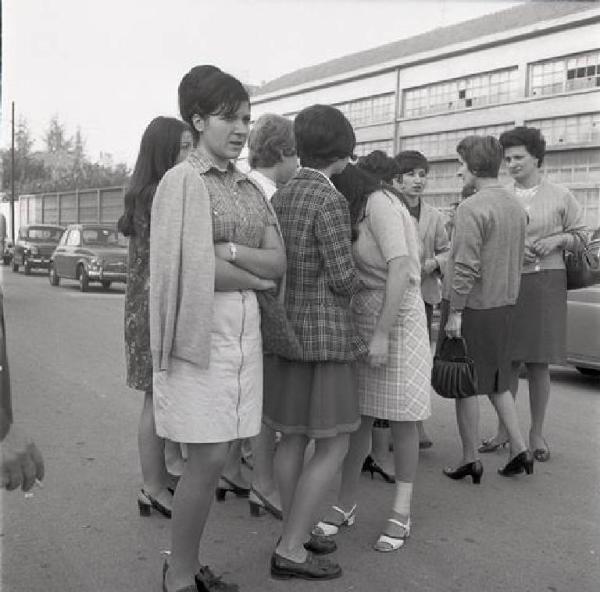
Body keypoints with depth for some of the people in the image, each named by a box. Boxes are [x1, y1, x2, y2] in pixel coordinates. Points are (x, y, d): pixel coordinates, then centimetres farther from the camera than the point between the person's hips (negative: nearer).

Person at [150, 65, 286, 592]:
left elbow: (280, 262, 5)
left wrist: (228, 250, -10)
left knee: (212, 458, 9)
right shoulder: (183, 180, -6)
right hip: (202, 328, -6)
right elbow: (191, 269, -15)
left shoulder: (249, 188, 14)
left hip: (245, 329, 6)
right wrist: (256, 278, -4)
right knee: (209, 458, -6)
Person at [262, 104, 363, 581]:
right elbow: (343, 278, -17)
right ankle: (291, 551, 2)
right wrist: (356, 280, 5)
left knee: (293, 436, 14)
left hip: (286, 327, 9)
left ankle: (296, 533, 24)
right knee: (334, 446, -1)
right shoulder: (330, 201, -17)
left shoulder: (281, 196, 7)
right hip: (321, 334, -8)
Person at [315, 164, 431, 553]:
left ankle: (402, 513, 13)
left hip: (397, 319, -7)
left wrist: (382, 334, -23)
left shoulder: (380, 204, -14)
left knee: (401, 419, 3)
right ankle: (347, 504, 19)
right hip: (360, 319, 7)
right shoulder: (356, 213, 12)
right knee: (357, 416, 9)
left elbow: (400, 270, -21)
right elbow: (349, 275, 4)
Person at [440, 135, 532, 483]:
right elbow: (517, 260, 15)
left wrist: (455, 311, -17)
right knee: (497, 382, 19)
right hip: (504, 305, 8)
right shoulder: (516, 207, 10)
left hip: (472, 307, -8)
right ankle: (520, 449, 18)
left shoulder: (473, 208, -17)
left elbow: (467, 266, -22)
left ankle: (471, 461, 11)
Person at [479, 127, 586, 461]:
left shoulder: (560, 196, 4)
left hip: (545, 282, -1)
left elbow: (580, 233, 10)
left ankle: (537, 433, 15)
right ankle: (504, 429, 16)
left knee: (539, 363, 2)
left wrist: (557, 239, -9)